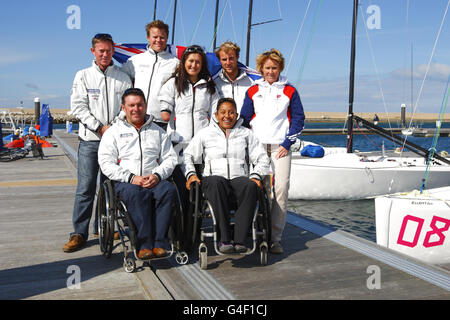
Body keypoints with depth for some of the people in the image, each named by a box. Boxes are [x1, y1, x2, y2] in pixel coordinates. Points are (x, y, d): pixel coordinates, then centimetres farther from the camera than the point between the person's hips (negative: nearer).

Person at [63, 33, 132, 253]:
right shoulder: (83, 76, 8)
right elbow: (78, 107, -1)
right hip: (90, 140, -1)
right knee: (86, 187, -5)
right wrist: (100, 127, -10)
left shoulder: (123, 78, 11)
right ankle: (79, 233, 2)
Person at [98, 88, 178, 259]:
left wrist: (157, 175, -8)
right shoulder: (114, 132, 14)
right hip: (125, 182, -2)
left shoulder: (157, 131, 22)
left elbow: (170, 158, 14)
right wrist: (131, 177, -13)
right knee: (136, 193, -37)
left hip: (154, 180, 2)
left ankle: (158, 243, -31)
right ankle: (145, 244, -33)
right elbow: (106, 163, 2)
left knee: (169, 189, -32)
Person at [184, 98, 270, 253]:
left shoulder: (245, 133, 18)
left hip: (239, 178, 1)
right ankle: (224, 239, -40)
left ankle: (239, 240, -39)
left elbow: (262, 158, 15)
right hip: (213, 177, -1)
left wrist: (256, 176, -2)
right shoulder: (205, 134, 16)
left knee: (251, 187, -36)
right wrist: (191, 174, -2)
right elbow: (188, 156, 16)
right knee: (217, 183, -40)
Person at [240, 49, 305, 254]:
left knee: (280, 189, -10)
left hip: (280, 147, -1)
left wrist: (287, 144, -1)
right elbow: (245, 119, 14)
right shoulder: (253, 91, 13)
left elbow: (298, 118, 8)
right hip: (257, 145, 1)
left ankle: (275, 238, -4)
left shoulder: (289, 91, 9)